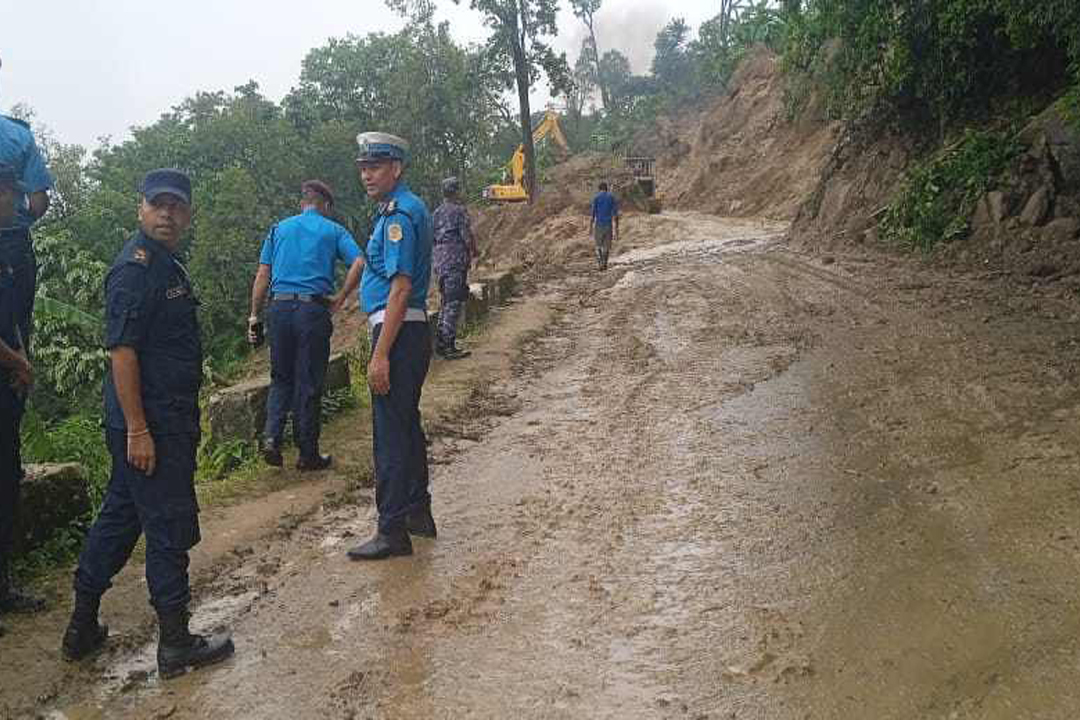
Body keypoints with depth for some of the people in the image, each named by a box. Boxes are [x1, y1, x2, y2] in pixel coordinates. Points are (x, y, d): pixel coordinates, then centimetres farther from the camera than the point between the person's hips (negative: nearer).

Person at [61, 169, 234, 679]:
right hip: (150, 425, -10)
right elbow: (121, 351, -21)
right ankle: (176, 646, 12)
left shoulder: (165, 263, 14)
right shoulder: (135, 267, -16)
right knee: (170, 528, -1)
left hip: (168, 420, 10)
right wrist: (138, 430, -22)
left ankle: (82, 628, 31)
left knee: (120, 518, 17)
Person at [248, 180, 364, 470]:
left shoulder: (279, 229, 14)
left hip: (279, 307, 3)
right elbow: (359, 263, -9)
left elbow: (262, 275, 9)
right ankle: (308, 454, 12)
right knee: (309, 383, 5)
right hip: (313, 308, -3)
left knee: (281, 378, 16)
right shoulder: (333, 231, 7)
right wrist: (340, 299, -1)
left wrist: (254, 316, 10)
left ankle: (272, 437, -1)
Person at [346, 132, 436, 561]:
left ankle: (393, 531, 3)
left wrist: (381, 354, -23)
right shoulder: (408, 208, 17)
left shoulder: (399, 213, -15)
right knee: (407, 425, 18)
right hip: (411, 332, 11)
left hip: (398, 333, -11)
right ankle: (417, 513, 29)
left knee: (392, 433, -5)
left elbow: (401, 288, -21)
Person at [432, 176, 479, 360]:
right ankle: (449, 346, -5)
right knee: (454, 304, -5)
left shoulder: (437, 212, 13)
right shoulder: (459, 210, -10)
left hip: (439, 262, 8)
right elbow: (468, 236, -14)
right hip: (456, 262, -8)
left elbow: (432, 237, 16)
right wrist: (474, 252, 4)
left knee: (445, 303, 16)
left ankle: (440, 343, 19)